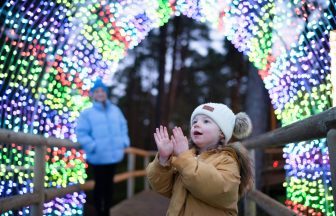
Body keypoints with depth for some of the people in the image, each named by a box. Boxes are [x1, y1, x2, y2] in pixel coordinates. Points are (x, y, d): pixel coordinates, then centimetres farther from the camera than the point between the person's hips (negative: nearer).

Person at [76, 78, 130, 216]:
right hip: (98, 157, -5)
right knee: (100, 185, 3)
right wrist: (93, 147, -18)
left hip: (114, 155, 5)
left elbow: (123, 126, 18)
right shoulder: (87, 113, -6)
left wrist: (124, 142, 6)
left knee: (109, 184, 15)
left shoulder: (115, 110, 10)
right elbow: (81, 133, -9)